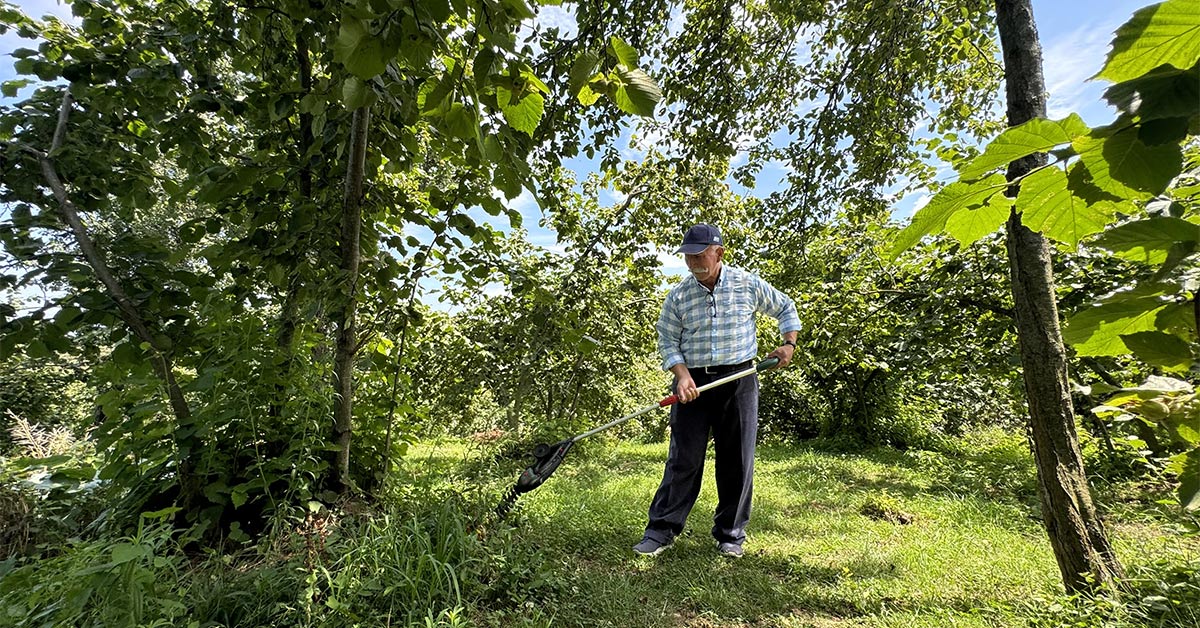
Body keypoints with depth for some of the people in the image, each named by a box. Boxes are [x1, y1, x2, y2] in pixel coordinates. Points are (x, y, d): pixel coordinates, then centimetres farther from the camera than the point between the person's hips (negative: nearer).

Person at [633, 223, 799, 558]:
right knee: (683, 458, 1)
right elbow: (668, 342, 2)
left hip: (738, 382, 1)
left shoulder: (748, 284, 0)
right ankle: (662, 529, 12)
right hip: (693, 383, 0)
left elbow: (785, 308, 16)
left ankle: (730, 534, 24)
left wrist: (789, 343, 4)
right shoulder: (678, 296, -1)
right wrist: (682, 375, -12)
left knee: (737, 461, 7)